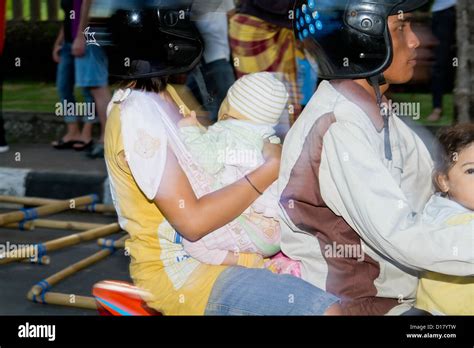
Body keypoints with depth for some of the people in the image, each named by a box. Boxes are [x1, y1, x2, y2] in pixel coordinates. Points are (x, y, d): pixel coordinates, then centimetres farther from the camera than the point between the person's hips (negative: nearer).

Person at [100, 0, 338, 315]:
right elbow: (191, 222, -23)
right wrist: (271, 169, -16)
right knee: (328, 309, -26)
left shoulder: (165, 95, 10)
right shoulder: (137, 117, -20)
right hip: (179, 271, -10)